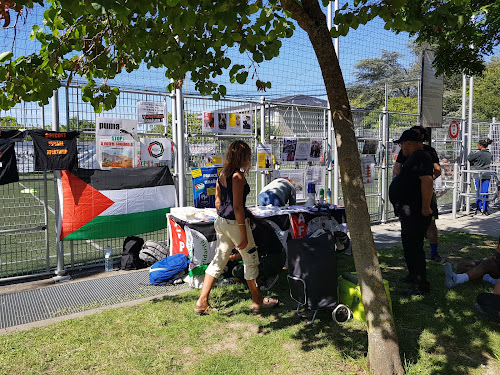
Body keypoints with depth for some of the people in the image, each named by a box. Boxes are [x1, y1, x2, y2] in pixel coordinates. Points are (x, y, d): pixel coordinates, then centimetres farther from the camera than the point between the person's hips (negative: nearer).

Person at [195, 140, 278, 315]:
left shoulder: (222, 174, 8)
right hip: (234, 222, -8)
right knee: (251, 260, 9)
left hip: (221, 221, 8)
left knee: (219, 259, 14)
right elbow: (237, 207, -20)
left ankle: (202, 302, 16)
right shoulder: (237, 176, -18)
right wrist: (243, 234, -17)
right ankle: (257, 300, 24)